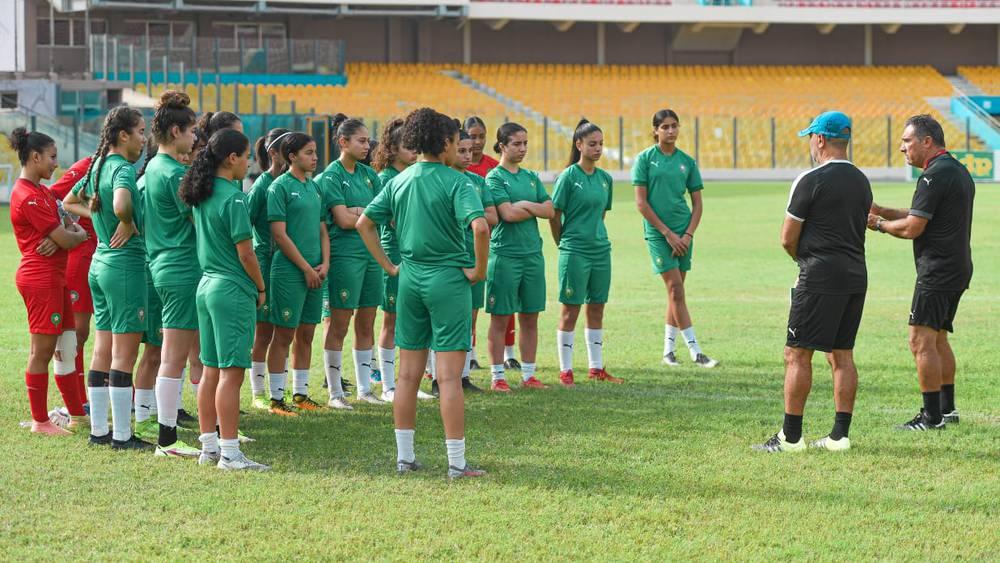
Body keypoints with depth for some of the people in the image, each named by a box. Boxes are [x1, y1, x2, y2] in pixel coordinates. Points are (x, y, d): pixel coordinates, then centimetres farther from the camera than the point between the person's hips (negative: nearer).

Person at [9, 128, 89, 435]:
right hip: (40, 279, -10)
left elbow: (65, 224, 16)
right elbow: (66, 240, -17)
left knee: (66, 346, 13)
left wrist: (69, 233, -5)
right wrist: (80, 234, 3)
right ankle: (40, 421, 4)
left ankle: (77, 413, 20)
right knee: (42, 350, -3)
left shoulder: (41, 191, 15)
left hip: (55, 277, 10)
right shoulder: (28, 197, -17)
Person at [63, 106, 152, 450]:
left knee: (102, 352, 12)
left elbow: (69, 203, 25)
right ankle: (122, 435, -1)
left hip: (101, 264, 9)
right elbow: (121, 204, -36)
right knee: (124, 356, -4)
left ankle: (99, 430, 17)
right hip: (126, 265, -9)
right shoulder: (123, 169, -16)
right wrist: (129, 223, -16)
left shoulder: (98, 166, 11)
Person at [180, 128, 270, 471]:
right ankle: (229, 453, -6)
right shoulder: (233, 198, -16)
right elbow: (245, 253, -15)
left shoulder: (200, 196, 9)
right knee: (231, 372, -6)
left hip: (207, 285, 9)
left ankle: (209, 446, 17)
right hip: (233, 289, -9)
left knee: (211, 371, 12)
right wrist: (261, 289, 0)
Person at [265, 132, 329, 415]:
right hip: (289, 271, -7)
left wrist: (324, 263, 2)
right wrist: (307, 268, -13)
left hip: (314, 272, 7)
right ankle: (276, 399, 3)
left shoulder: (314, 187, 13)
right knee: (283, 336, -2)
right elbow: (279, 235, -13)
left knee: (306, 335, 12)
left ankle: (301, 394, 20)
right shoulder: (280, 187, -9)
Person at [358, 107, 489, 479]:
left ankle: (404, 456, 16)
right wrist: (479, 269, -12)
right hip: (448, 280, -6)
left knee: (408, 374, 11)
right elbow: (480, 226, -25)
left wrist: (388, 265, 13)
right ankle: (457, 462, -2)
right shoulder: (455, 182, -11)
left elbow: (364, 224, 10)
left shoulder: (399, 182, 7)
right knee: (449, 376, -4)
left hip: (410, 278, 6)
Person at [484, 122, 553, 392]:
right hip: (505, 254, -6)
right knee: (500, 318, -1)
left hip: (533, 253, 6)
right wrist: (535, 209, -3)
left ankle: (528, 374, 14)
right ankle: (497, 376, 3)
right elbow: (507, 213, -16)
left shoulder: (531, 177, 14)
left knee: (530, 317, 8)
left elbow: (549, 210, 5)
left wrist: (525, 205, -9)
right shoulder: (495, 177, -4)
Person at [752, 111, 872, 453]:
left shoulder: (811, 181, -10)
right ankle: (840, 435, 9)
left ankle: (790, 437, -3)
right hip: (856, 275, 7)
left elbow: (788, 238, -7)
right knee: (842, 355, 11)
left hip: (820, 278, -7)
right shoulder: (861, 181, 13)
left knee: (797, 354, -3)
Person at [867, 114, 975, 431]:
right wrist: (885, 212, 13)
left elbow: (912, 228, -18)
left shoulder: (935, 176, -16)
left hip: (937, 270, -11)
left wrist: (879, 224, -1)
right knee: (938, 339, 18)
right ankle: (947, 409, 22)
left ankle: (932, 417, -10)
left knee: (922, 340, -9)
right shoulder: (959, 171, 16)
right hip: (958, 268, 11)